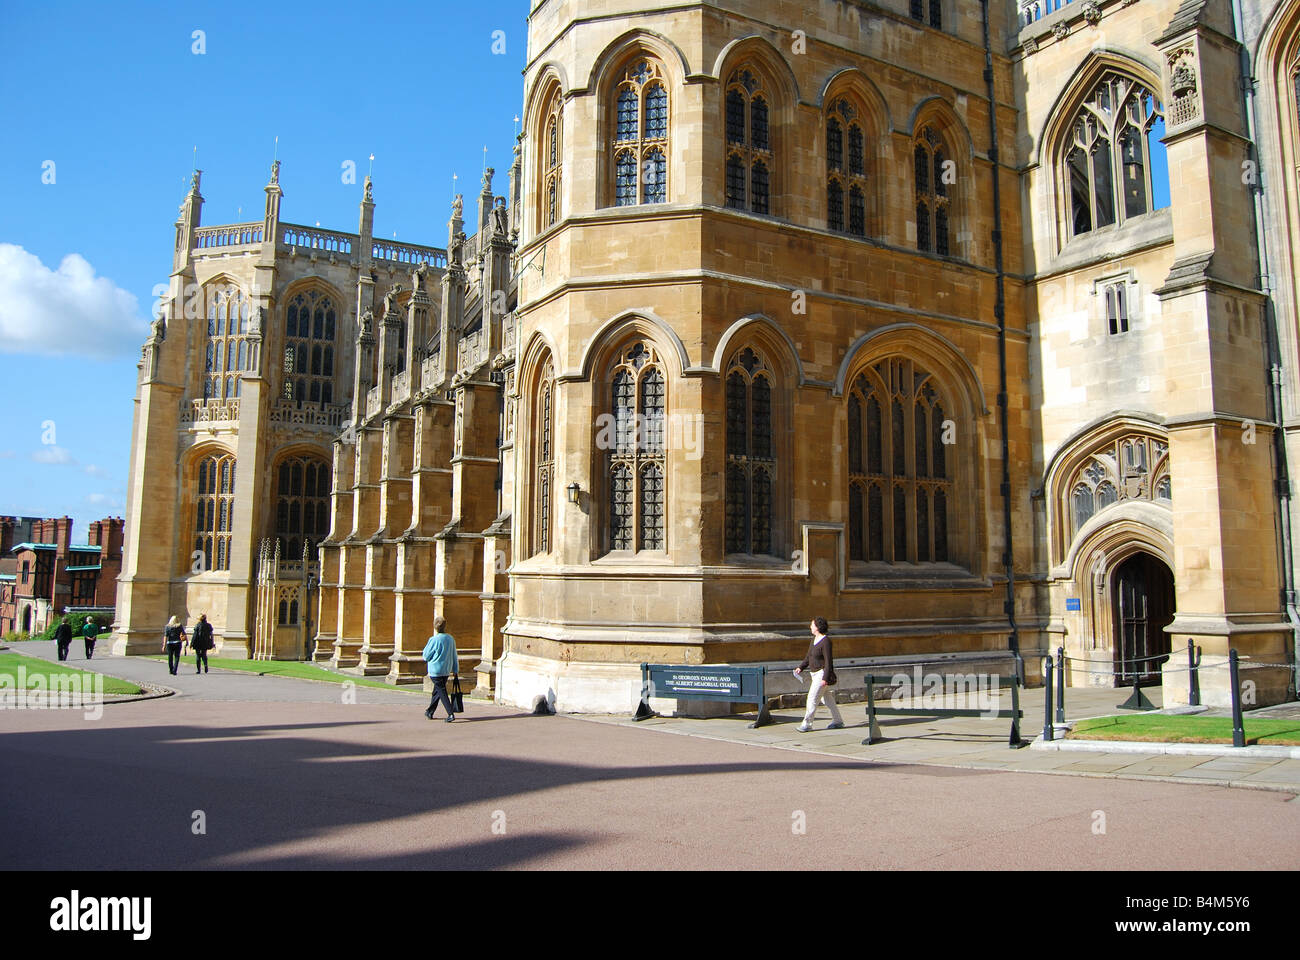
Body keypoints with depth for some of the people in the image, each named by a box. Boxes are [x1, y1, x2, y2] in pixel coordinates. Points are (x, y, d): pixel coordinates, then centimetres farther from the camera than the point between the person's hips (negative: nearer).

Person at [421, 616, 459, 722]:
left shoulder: (434, 640, -16)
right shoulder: (450, 638, 3)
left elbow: (426, 656, -7)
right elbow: (454, 656, 9)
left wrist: (427, 645, 8)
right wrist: (456, 670, 16)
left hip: (436, 670, -6)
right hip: (447, 670, 6)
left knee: (442, 692, -4)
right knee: (437, 691, 19)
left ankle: (451, 714, -13)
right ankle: (430, 712, 32)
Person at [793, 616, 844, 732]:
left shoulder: (825, 641, -19)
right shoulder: (814, 639, 9)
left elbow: (828, 661, -21)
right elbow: (808, 656, 18)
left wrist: (825, 678, -23)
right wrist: (801, 667, 9)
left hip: (822, 673, -9)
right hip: (816, 673, 9)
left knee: (813, 698, -8)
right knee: (827, 698, 16)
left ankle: (807, 724, -2)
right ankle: (837, 721, 26)